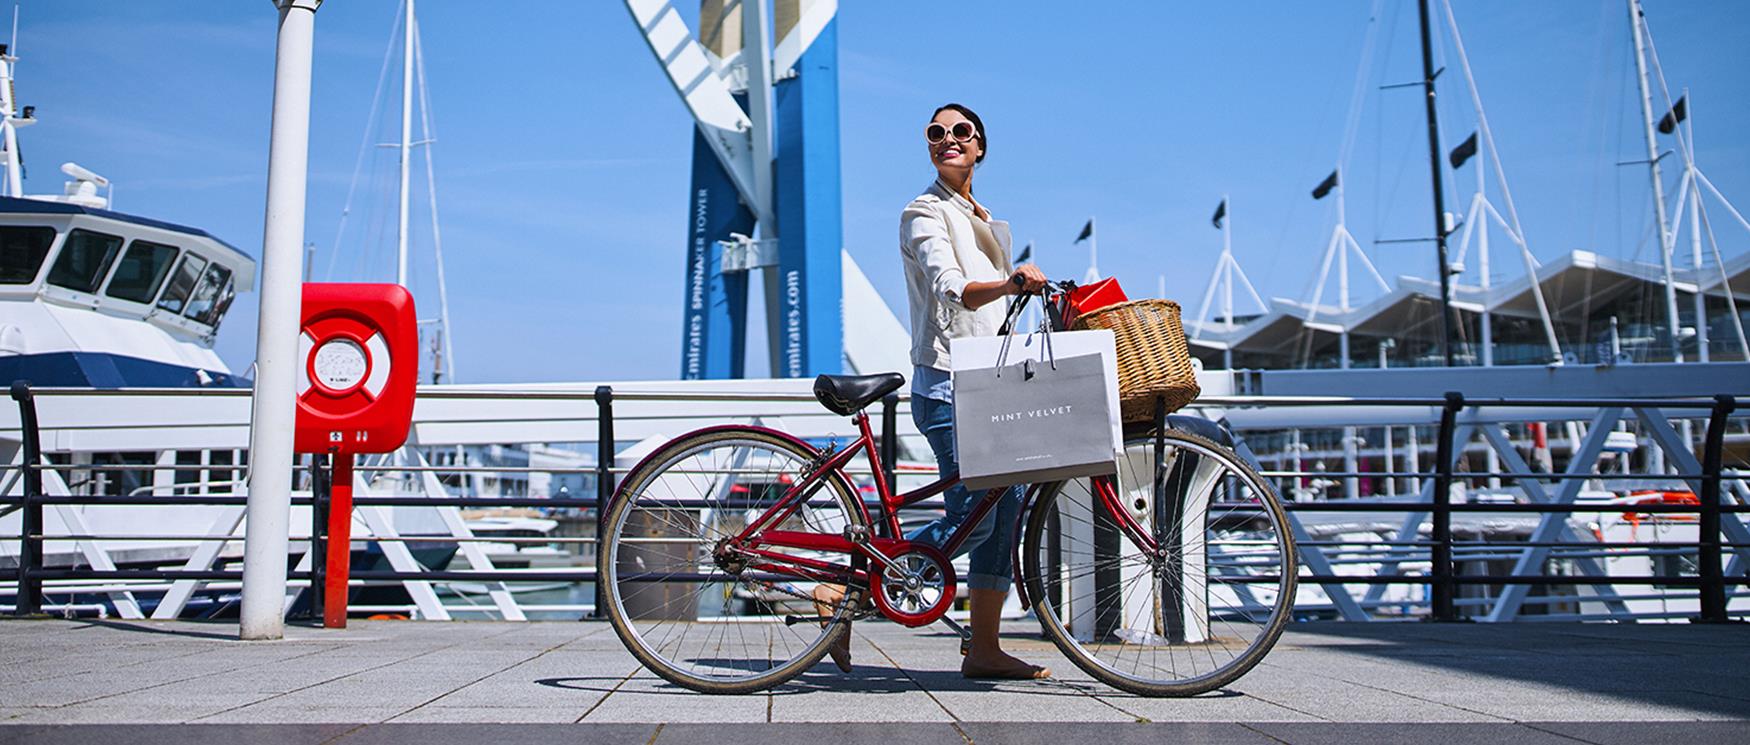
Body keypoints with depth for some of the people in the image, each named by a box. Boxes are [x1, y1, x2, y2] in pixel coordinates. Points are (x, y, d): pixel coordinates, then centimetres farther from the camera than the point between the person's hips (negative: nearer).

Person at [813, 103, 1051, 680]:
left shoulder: (989, 224, 22)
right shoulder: (924, 212, -5)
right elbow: (951, 290, -22)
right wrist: (1012, 283, -39)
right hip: (946, 383, -8)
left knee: (1006, 512, 3)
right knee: (972, 519, -13)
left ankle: (985, 650, 10)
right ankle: (845, 591, -3)